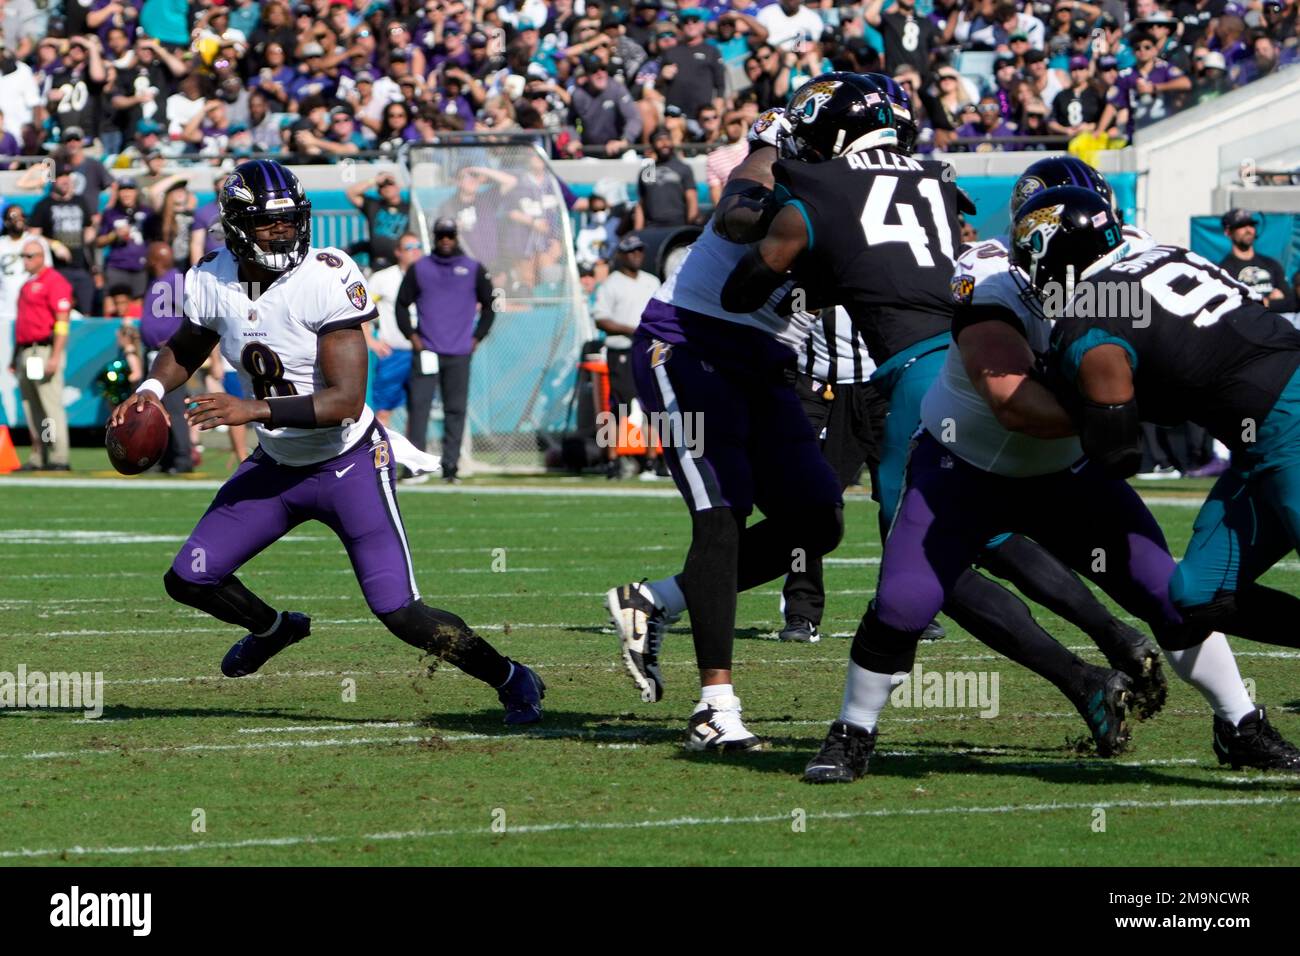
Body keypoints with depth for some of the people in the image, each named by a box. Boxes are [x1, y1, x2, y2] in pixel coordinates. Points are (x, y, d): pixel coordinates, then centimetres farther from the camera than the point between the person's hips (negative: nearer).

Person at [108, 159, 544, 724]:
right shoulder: (213, 281, -7)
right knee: (188, 581, 6)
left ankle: (511, 680, 10)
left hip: (349, 464, -6)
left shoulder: (327, 279, -24)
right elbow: (184, 350, 17)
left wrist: (258, 410, -37)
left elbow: (347, 400, -29)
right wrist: (153, 389, -4)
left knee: (400, 613, -13)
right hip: (276, 466, 6)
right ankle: (274, 629, 38)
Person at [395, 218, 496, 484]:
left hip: (459, 353, 1)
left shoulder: (474, 269, 7)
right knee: (418, 405, -9)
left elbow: (489, 305, 13)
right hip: (425, 350, -1)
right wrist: (411, 335, 0)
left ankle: (450, 465, 5)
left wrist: (476, 337, 5)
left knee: (456, 409, 1)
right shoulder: (419, 269, 7)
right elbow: (402, 304, 12)